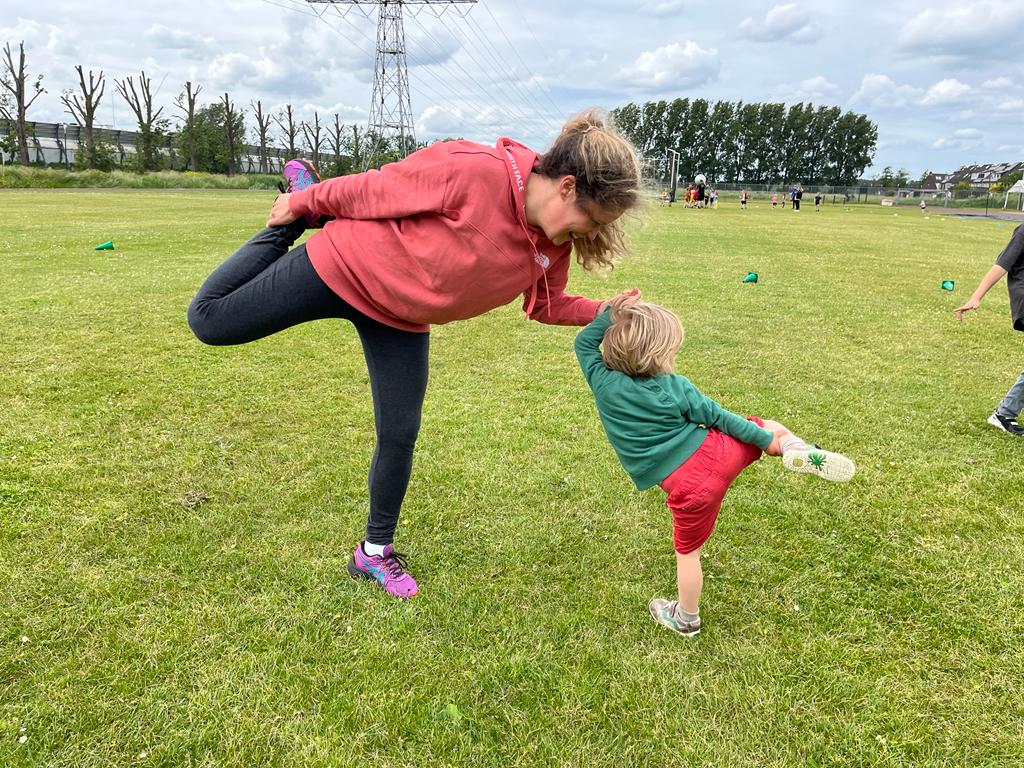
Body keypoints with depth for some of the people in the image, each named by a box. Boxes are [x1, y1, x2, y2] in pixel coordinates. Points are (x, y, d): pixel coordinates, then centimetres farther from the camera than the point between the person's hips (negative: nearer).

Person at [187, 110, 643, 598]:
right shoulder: (476, 171, -34)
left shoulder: (553, 244, -12)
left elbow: (547, 305, 4)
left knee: (400, 435, 3)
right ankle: (301, 217, 20)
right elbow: (380, 188, -22)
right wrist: (308, 199, -9)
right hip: (341, 268, -5)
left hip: (401, 321, 5)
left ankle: (375, 552, 24)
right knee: (210, 320, 1)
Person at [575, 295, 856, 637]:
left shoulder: (603, 382, -6)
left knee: (687, 552, 18)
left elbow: (584, 343, 6)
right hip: (717, 454, 0)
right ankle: (798, 450, -10)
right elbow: (719, 418, 4)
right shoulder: (676, 387, -2)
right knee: (768, 427, 21)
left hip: (688, 484, 0)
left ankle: (687, 619, 32)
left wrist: (611, 312, 3)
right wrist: (764, 438, 14)